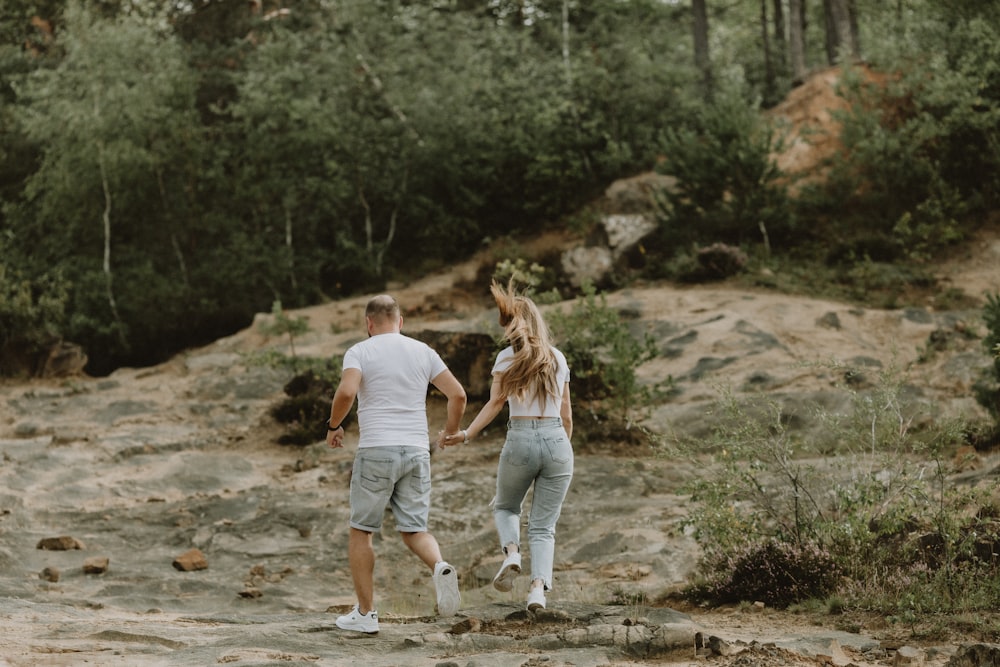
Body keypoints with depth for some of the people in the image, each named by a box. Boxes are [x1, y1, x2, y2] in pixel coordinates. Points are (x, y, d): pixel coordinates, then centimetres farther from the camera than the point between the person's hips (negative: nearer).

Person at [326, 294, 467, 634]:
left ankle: (365, 613, 10)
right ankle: (440, 567, -24)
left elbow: (346, 391, -19)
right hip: (417, 451, 3)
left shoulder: (360, 352, -1)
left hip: (376, 451, -3)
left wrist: (333, 425, -2)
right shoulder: (423, 352, 10)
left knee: (361, 531, 9)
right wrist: (450, 434, 20)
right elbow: (458, 394, 5)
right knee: (414, 530, 9)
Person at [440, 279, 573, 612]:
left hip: (520, 441, -3)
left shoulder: (507, 357, 0)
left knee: (505, 507, 23)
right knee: (543, 525, 7)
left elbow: (495, 403, -11)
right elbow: (567, 415, 15)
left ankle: (511, 552, -5)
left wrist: (466, 435, -13)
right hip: (557, 441, 3)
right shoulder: (558, 359, 12)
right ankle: (539, 585, -14)